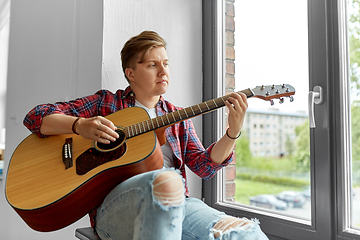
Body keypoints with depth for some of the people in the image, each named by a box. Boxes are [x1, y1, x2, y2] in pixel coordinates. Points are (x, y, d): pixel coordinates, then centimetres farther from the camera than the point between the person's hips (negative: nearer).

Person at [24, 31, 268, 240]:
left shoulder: (177, 118, 21)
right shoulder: (105, 102, 14)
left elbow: (205, 166, 11)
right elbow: (36, 116, 11)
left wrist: (233, 132, -6)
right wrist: (80, 125, -10)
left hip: (175, 203, 2)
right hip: (114, 203, -1)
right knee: (166, 180, -38)